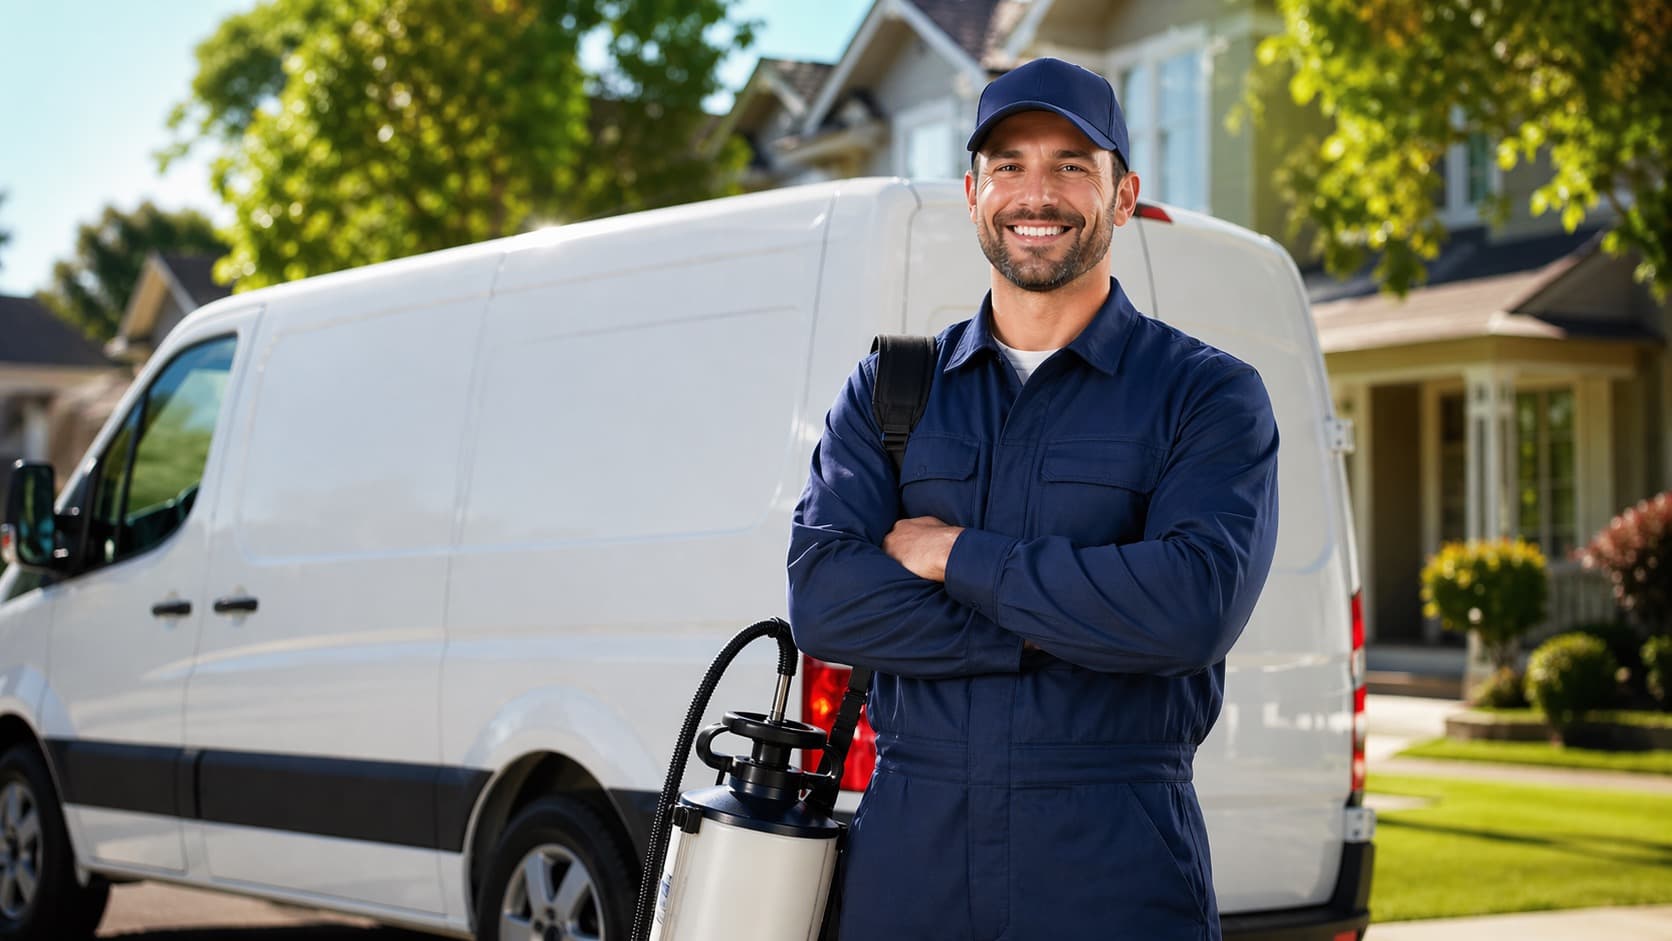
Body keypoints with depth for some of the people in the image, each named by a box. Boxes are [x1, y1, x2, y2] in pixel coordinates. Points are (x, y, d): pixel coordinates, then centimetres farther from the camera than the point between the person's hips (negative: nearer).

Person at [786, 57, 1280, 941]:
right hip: (908, 849, 3)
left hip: (1117, 866, -2)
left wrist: (958, 558, -10)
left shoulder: (1210, 394, 1)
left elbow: (1197, 605, -16)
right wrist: (1054, 628, -13)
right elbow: (821, 599, -4)